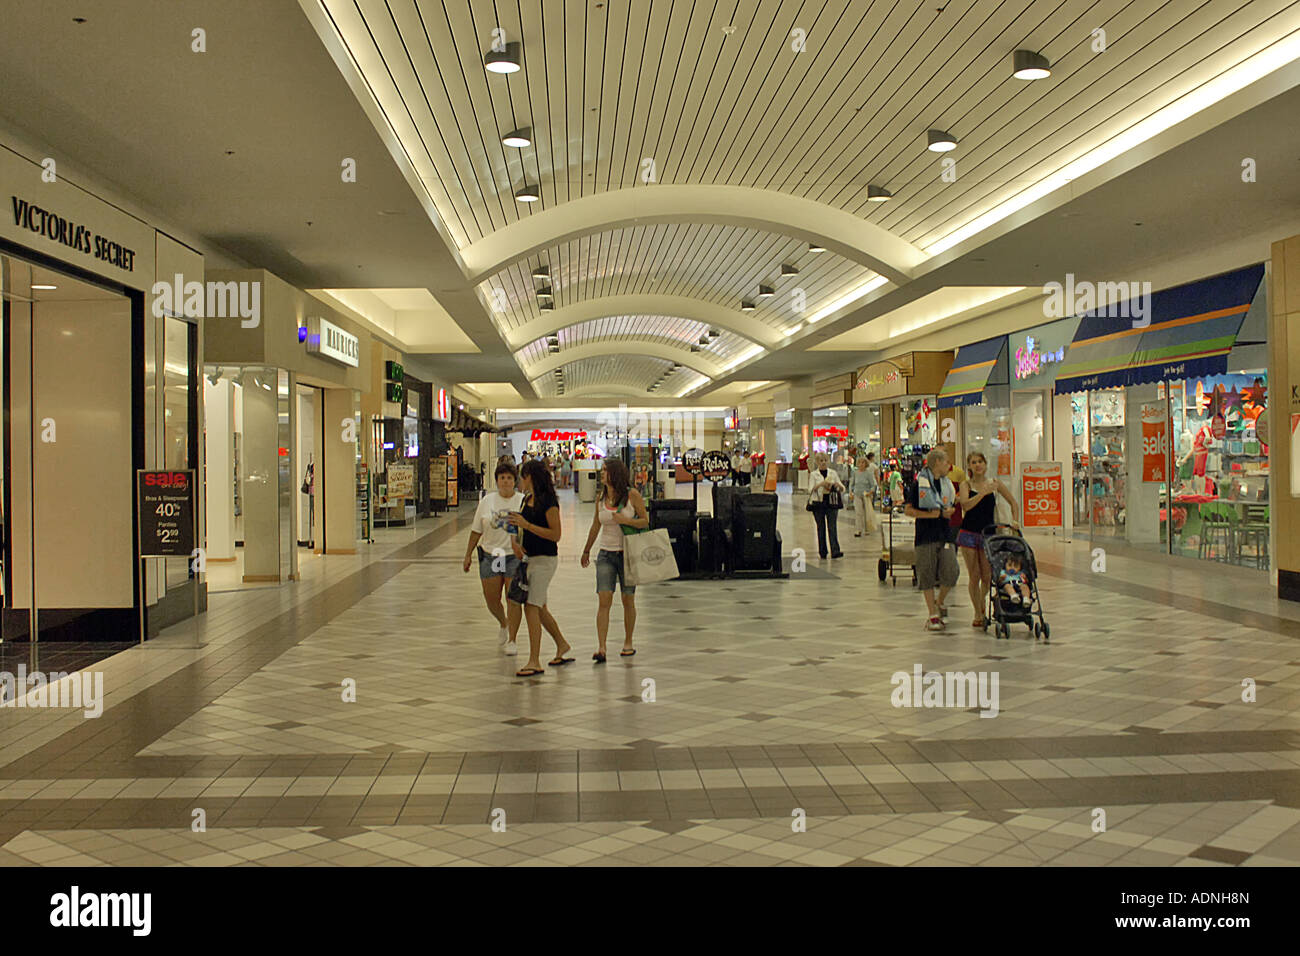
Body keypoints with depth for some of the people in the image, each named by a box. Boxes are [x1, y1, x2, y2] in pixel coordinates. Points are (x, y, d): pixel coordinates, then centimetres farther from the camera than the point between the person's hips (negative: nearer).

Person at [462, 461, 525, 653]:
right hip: (489, 554, 3)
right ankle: (503, 624, 36)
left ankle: (511, 639, 7)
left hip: (514, 556, -3)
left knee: (513, 599, -4)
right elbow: (476, 530, 11)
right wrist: (468, 554, 10)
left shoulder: (523, 502, -1)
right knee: (491, 599, 6)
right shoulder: (487, 501, 6)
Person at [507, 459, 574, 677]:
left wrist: (526, 524, -22)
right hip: (530, 558, 9)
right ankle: (562, 645, 35)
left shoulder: (548, 501, -14)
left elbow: (556, 535, -18)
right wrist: (516, 542, 2)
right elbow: (522, 527, 22)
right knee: (539, 608, 16)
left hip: (545, 559, -9)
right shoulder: (527, 499, 12)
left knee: (531, 607, -12)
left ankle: (534, 662, -9)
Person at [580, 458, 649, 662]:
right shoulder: (600, 498, 5)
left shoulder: (632, 495, -5)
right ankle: (601, 648, -12)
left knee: (628, 600, 8)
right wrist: (586, 551, 25)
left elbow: (645, 521, -2)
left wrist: (625, 520, -19)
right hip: (606, 554, 2)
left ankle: (628, 643, 23)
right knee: (603, 600, -9)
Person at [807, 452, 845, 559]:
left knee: (832, 526, -8)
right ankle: (822, 552, 13)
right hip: (818, 503, -1)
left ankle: (835, 551, -15)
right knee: (821, 527, 5)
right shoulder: (814, 474, 4)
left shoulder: (833, 473, 10)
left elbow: (842, 489, 10)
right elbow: (810, 490, -7)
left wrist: (838, 485, -13)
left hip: (831, 503, 1)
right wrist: (820, 484, -22)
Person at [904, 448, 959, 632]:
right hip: (925, 535, -5)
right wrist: (929, 514, -16)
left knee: (951, 572, -5)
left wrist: (949, 511, 1)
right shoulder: (919, 483, -6)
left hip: (944, 535, 5)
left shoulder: (946, 484, 13)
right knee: (927, 576, 0)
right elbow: (908, 510, -8)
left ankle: (939, 601, 24)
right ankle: (933, 615, 10)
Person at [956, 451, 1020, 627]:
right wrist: (984, 492, -25)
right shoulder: (966, 485, 0)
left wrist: (1015, 523, 1)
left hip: (988, 534, 1)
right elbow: (965, 505, -19)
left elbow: (1013, 503, 11)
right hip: (969, 533, -1)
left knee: (987, 576, 3)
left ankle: (981, 608, 28)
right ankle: (978, 614, 10)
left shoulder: (994, 483, 4)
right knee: (974, 576, -1)